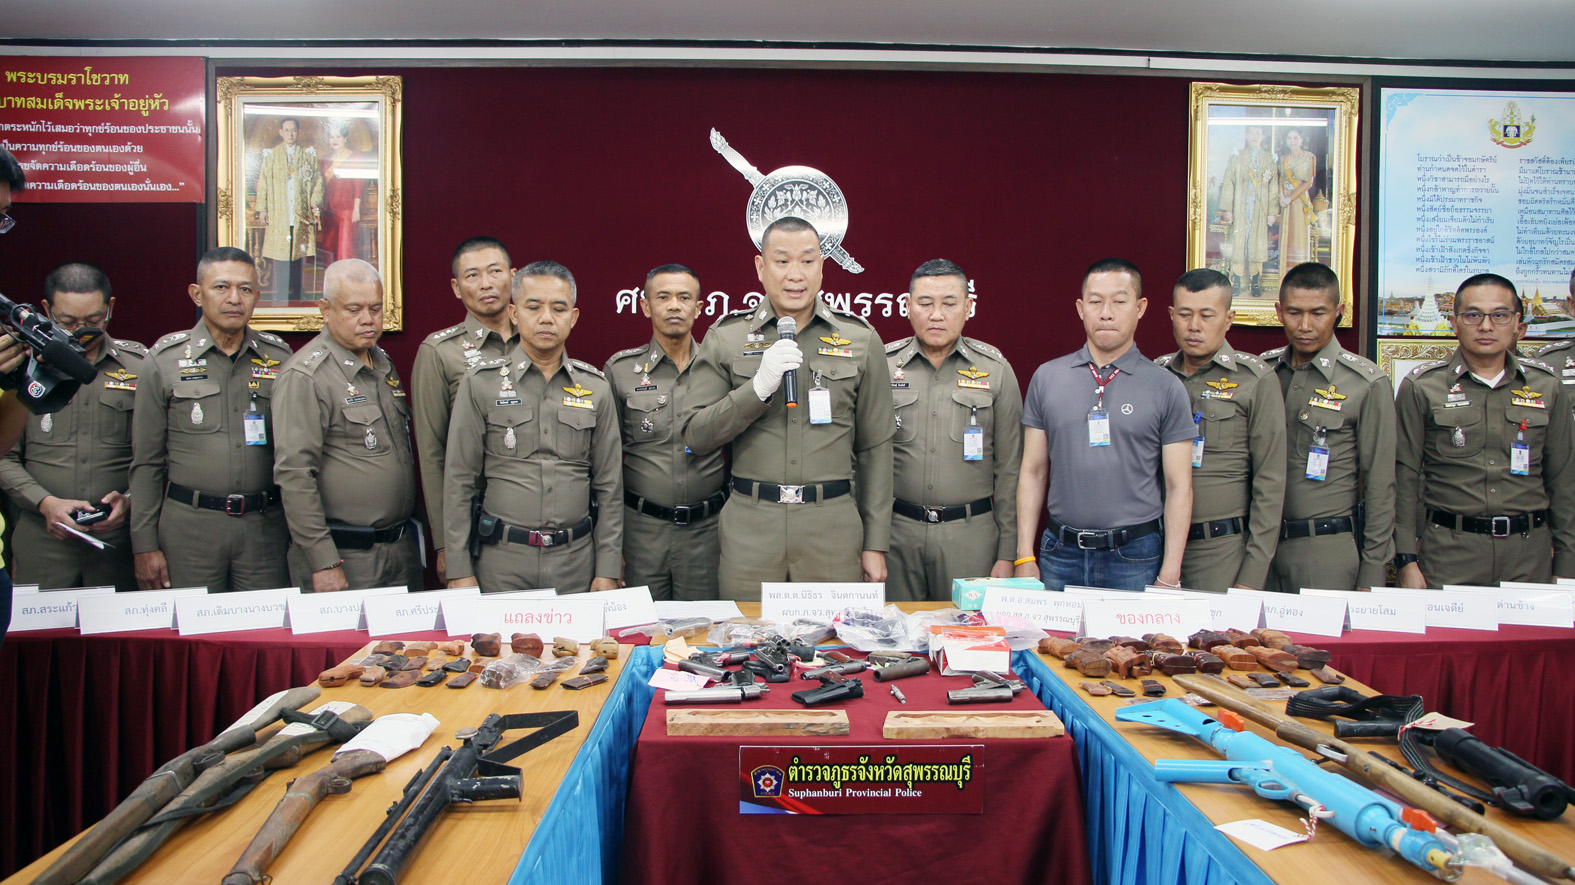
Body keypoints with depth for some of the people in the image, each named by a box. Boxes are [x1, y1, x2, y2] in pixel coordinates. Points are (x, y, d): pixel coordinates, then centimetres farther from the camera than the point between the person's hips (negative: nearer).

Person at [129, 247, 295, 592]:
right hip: (189, 525, -1)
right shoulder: (165, 360, 2)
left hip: (266, 526, 1)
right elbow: (146, 463, 4)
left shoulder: (279, 357, 6)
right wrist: (144, 545, 0)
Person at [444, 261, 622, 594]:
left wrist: (607, 570, 3)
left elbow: (609, 486, 7)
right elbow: (459, 482, 1)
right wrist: (459, 570, -3)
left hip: (577, 559, 2)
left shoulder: (596, 388, 6)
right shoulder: (481, 383, 1)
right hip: (501, 559, -1)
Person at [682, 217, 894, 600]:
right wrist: (759, 387, -14)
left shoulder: (861, 339, 7)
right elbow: (696, 436, 0)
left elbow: (875, 449, 7)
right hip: (749, 527, 0)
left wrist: (876, 543, 5)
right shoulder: (725, 338, 5)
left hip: (834, 527, 0)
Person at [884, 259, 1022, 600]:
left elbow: (1009, 469, 5)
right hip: (896, 530, 0)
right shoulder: (883, 365, 4)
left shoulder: (996, 370, 4)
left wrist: (1007, 552, 2)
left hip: (971, 533, 0)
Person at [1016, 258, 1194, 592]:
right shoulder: (1047, 378, 5)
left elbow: (1179, 486, 0)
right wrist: (1025, 556, 1)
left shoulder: (1166, 387, 0)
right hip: (1060, 553, 2)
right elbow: (1033, 472, 7)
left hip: (1135, 556, -1)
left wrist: (1170, 575, -6)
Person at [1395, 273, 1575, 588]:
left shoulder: (1547, 386, 8)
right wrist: (1407, 560, -6)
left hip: (1530, 551, 2)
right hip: (1448, 552, -2)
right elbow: (1404, 479, -1)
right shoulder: (1421, 386, -1)